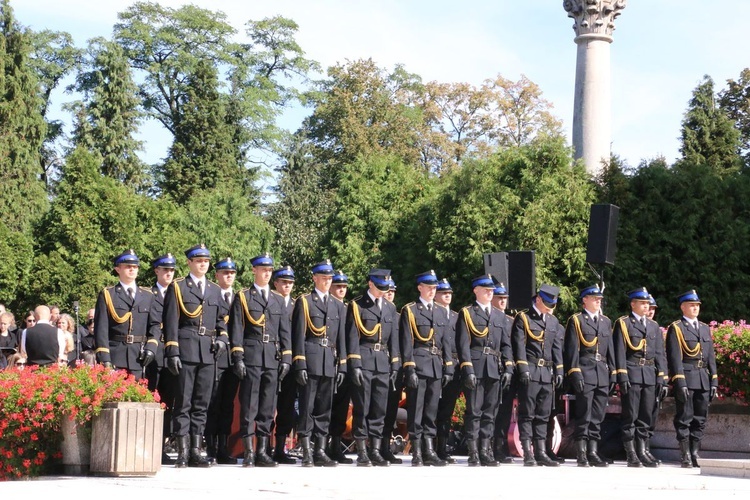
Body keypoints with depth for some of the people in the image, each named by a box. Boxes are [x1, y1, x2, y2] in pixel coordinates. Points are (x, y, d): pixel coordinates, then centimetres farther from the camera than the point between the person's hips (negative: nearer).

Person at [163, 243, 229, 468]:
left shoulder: (215, 290, 18)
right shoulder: (177, 287, 4)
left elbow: (221, 320, 23)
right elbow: (170, 321, -2)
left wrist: (222, 338, 3)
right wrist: (172, 351, -9)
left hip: (208, 353, 4)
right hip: (186, 351, -4)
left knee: (202, 403, 5)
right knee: (183, 402, -4)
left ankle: (195, 451, 9)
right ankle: (182, 452, -2)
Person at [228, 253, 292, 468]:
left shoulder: (279, 300, 17)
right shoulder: (243, 297, 6)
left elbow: (285, 331, 15)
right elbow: (236, 329, 0)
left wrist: (286, 358, 5)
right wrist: (237, 358, -9)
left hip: (273, 359, 4)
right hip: (251, 357, -4)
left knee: (268, 407, 4)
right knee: (249, 405, -5)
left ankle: (262, 451, 8)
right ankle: (248, 452, -3)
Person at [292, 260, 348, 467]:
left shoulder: (339, 306, 17)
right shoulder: (304, 302, 3)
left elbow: (341, 338, 16)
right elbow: (298, 335, -3)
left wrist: (342, 366, 9)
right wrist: (300, 364, -11)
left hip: (330, 363, 5)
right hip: (310, 361, -4)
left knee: (324, 408, 6)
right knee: (307, 407, -4)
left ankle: (320, 451, 10)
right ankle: (306, 452, -3)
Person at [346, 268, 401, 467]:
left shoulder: (390, 308, 16)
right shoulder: (357, 305, 0)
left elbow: (393, 337, 17)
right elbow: (352, 336, -6)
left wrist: (395, 365, 9)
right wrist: (355, 364, -13)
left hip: (383, 362, 5)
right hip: (363, 360, -5)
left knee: (379, 410, 4)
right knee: (362, 409, -3)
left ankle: (375, 451, 8)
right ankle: (362, 452, 0)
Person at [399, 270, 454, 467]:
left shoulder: (442, 312, 18)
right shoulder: (409, 311, 1)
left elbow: (446, 342, 18)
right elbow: (406, 343, -5)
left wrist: (448, 368, 10)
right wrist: (409, 368, -13)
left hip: (436, 367, 5)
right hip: (418, 365, -5)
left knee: (431, 411, 7)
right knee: (416, 411, -3)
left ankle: (429, 451, 11)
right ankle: (416, 452, -1)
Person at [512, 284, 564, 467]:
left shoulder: (554, 321, 18)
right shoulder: (523, 318, 0)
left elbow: (557, 347, 17)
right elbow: (519, 345, -7)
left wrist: (559, 371, 9)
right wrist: (523, 368, -16)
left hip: (548, 373, 6)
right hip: (530, 372, -6)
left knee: (543, 414, 7)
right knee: (527, 414, -5)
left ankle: (541, 452, 11)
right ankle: (528, 454, -5)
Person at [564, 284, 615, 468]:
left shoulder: (606, 321, 19)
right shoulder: (576, 320, 2)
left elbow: (610, 349, 19)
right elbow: (572, 349, -5)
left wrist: (613, 373, 11)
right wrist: (575, 373, -14)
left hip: (603, 374, 5)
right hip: (584, 372, -5)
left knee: (597, 417, 6)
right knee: (583, 416, -6)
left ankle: (593, 452, 10)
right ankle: (581, 454, -3)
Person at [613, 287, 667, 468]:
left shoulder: (654, 326, 18)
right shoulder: (623, 324, 2)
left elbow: (659, 353, 16)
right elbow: (619, 352, -4)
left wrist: (661, 378, 8)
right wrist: (622, 376, -13)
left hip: (650, 376, 5)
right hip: (631, 375, -5)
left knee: (646, 417, 6)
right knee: (630, 417, -4)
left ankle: (643, 452, 11)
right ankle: (631, 455, -2)